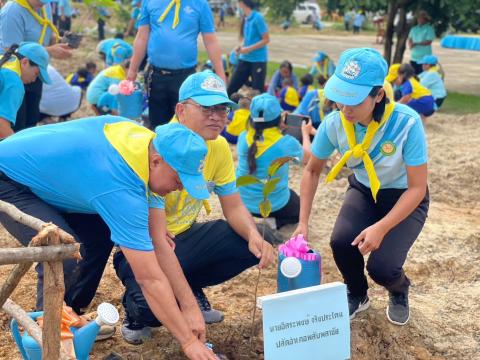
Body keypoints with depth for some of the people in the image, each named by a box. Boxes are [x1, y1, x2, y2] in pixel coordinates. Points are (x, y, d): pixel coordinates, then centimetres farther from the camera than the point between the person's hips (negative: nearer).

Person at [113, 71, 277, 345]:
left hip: (185, 235, 7)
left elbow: (234, 207, 0)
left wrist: (255, 236, -20)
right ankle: (137, 310, 6)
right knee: (155, 305, -34)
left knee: (261, 244, -10)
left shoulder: (219, 147, -4)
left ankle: (191, 289, 10)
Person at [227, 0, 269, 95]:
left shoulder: (258, 17, -15)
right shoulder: (245, 18, 6)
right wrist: (241, 46, -1)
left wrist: (249, 49, -17)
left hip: (258, 60, -7)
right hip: (244, 59, 7)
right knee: (232, 87, 8)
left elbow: (266, 39, -14)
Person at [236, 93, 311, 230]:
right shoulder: (286, 143, -20)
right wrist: (305, 132, 20)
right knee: (299, 206, 27)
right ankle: (276, 222, -3)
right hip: (274, 205, -4)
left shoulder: (243, 137, -11)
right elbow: (307, 157, 4)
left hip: (242, 202, 4)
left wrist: (278, 126, 20)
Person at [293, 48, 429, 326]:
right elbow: (312, 170, -3)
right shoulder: (335, 123, -21)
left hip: (404, 198, -3)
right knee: (341, 242, -24)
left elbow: (417, 188, -23)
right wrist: (303, 222, -10)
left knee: (382, 267, -21)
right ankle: (357, 295, 11)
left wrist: (381, 228, -32)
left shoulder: (406, 122, -33)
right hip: (364, 191, 3)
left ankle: (399, 292, 20)